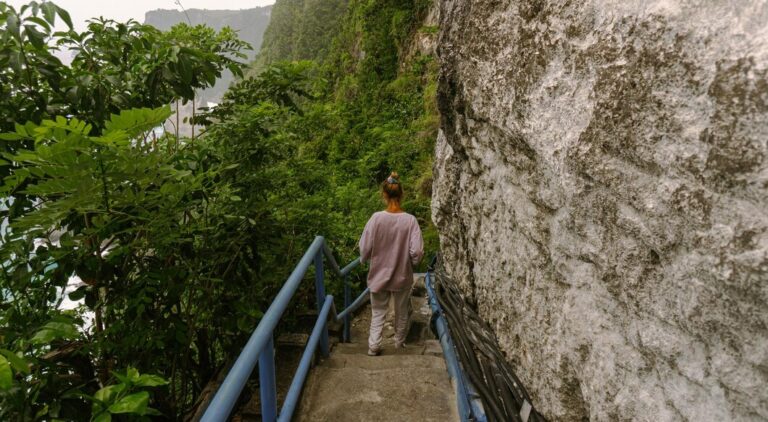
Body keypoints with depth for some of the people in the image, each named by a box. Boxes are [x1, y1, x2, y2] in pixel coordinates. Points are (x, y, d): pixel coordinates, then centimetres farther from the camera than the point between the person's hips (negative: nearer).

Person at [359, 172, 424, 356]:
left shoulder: (376, 218, -15)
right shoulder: (410, 220, -15)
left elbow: (365, 248, -10)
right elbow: (417, 252, -16)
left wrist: (365, 259, 11)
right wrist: (410, 262, 5)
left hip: (379, 275, 0)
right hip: (403, 276, 1)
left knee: (378, 313, 17)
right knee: (402, 313, 21)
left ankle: (374, 346, 15)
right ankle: (399, 343, 37)